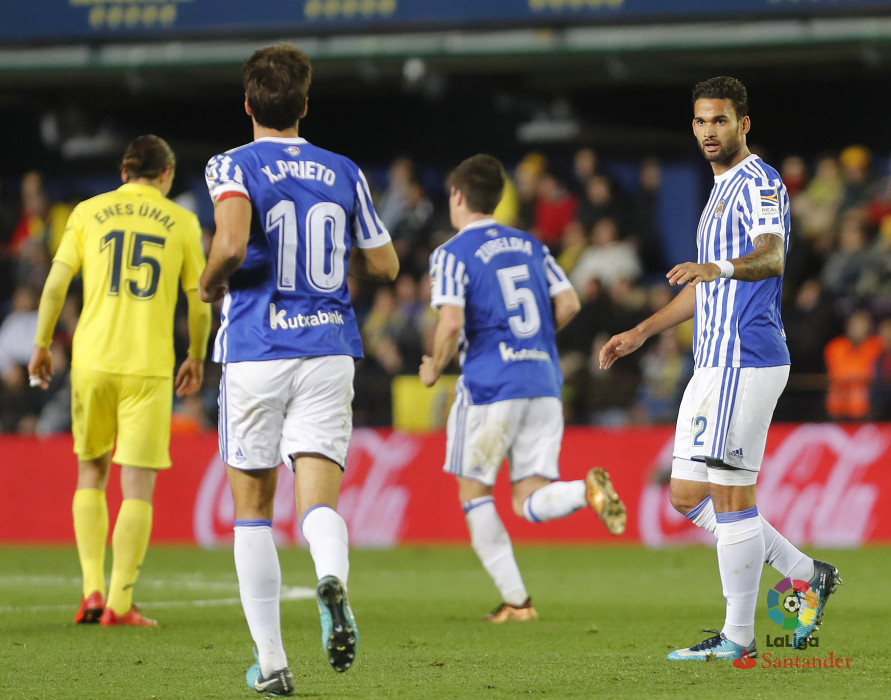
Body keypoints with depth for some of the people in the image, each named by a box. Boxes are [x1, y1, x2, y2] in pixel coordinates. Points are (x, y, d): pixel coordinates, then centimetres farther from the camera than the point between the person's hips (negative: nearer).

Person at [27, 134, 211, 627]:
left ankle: (92, 591, 8)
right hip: (150, 365, -2)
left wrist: (41, 345, 10)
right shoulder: (181, 222, 7)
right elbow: (200, 303, 9)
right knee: (138, 487, 1)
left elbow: (56, 281, 2)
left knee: (91, 473, 17)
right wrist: (196, 359, 23)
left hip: (92, 360, 2)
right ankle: (120, 603, -4)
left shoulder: (88, 213, 8)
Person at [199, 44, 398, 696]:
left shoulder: (234, 166, -4)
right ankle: (332, 577, -39)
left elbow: (232, 243, -23)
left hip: (255, 354, -2)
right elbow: (384, 263, 13)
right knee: (319, 500, -4)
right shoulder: (344, 173, 7)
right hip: (329, 351, 2)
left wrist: (211, 282, -3)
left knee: (253, 507, 10)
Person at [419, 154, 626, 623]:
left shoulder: (452, 254, -4)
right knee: (531, 502, 5)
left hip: (490, 386, -5)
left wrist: (434, 369, 2)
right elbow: (568, 304, 12)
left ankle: (515, 600, 4)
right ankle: (587, 490, -28)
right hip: (544, 382, 6)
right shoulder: (530, 245, 16)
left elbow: (451, 324, -15)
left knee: (474, 492, 10)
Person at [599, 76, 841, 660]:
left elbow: (771, 256, -29)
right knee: (689, 496, 10)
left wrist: (720, 267, -48)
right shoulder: (723, 190, 21)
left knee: (733, 496, -7)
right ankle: (807, 574, 17)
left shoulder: (760, 183, -10)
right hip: (717, 361, 10)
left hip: (746, 360, -10)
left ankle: (739, 638, 0)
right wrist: (643, 332, 27)